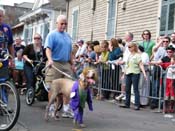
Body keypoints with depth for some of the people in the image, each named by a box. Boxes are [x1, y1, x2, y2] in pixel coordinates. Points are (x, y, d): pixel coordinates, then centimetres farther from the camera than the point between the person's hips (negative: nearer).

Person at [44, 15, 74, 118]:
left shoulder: (68, 36, 18)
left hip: (66, 64, 6)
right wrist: (50, 59, -30)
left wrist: (72, 64, 16)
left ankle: (67, 109, 10)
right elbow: (48, 48, -14)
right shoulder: (52, 35, -2)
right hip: (55, 64, -6)